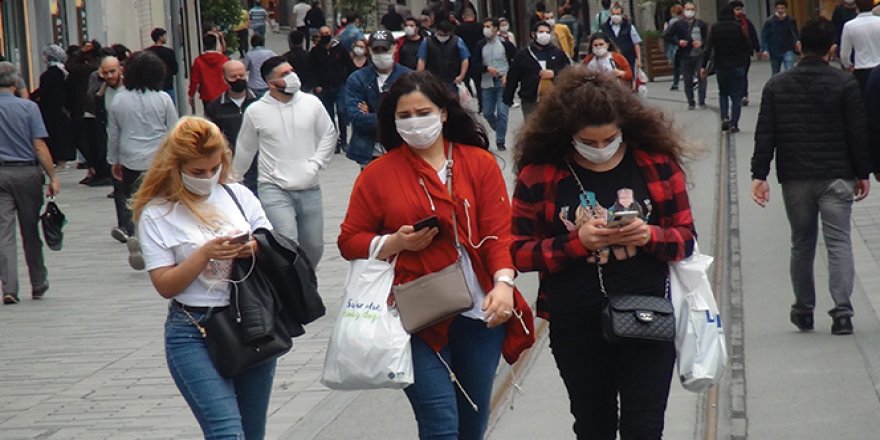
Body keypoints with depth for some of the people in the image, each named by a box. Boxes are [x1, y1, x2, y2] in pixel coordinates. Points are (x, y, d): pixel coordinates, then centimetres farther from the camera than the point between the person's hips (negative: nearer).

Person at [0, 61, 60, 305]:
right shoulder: (28, 108, -6)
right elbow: (40, 146, -10)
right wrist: (52, 177, -6)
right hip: (27, 173, 0)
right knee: (31, 231, 12)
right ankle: (38, 286, 23)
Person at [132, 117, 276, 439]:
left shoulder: (238, 195, 7)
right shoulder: (157, 213, -3)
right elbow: (164, 285, -7)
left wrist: (256, 249, -10)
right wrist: (205, 253, -20)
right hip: (194, 334, -4)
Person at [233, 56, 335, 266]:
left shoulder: (312, 103, 1)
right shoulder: (255, 111, -2)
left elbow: (328, 135, 9)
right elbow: (244, 150, 11)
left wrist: (315, 164, -5)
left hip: (309, 188, 3)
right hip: (274, 188, -3)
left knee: (314, 246, 9)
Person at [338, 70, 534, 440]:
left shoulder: (480, 163, 4)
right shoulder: (378, 174, 2)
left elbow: (498, 231, -1)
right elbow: (350, 241, 6)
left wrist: (503, 284, -17)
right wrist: (396, 243, -12)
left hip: (480, 315, 2)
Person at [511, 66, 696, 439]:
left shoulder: (656, 163, -1)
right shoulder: (539, 174, -4)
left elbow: (686, 239, 2)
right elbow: (520, 253, -5)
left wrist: (650, 236, -19)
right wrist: (578, 242, -19)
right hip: (576, 329, 1)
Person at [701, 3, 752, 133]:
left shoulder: (715, 28, -3)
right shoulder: (739, 27, -5)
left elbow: (708, 48, -7)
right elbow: (748, 46, -6)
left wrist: (704, 66, -5)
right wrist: (745, 60, 11)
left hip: (721, 67, 1)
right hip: (738, 66, -1)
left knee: (723, 93, 20)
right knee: (736, 96, 6)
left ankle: (724, 118, 1)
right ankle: (734, 124, -1)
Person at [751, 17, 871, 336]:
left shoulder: (776, 86, 3)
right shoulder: (845, 85, -4)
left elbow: (765, 135, 1)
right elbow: (858, 133, -3)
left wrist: (759, 175, 2)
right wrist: (862, 173, 6)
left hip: (794, 178, 2)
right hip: (836, 177, -2)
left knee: (801, 244, 14)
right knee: (839, 242, -2)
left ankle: (803, 311, 21)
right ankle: (842, 311, -13)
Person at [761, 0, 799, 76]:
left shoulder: (791, 21, -3)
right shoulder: (769, 22, -5)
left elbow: (794, 34, -1)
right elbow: (764, 36, -4)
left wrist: (796, 42, -23)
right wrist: (765, 49, -15)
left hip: (788, 51, -1)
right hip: (774, 53, 1)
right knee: (774, 75, 14)